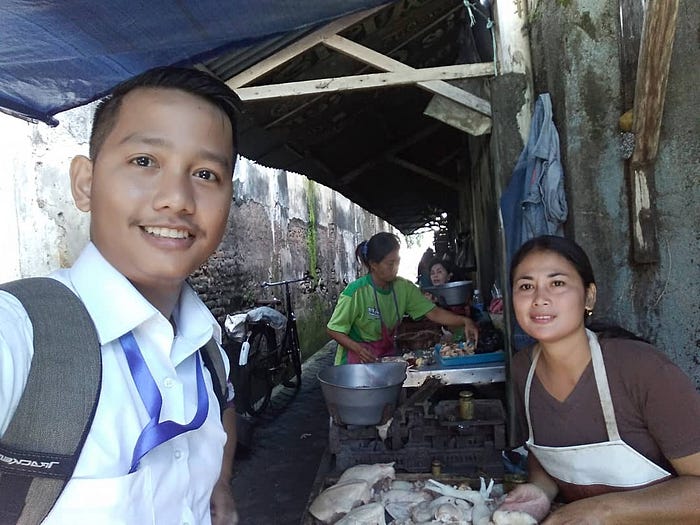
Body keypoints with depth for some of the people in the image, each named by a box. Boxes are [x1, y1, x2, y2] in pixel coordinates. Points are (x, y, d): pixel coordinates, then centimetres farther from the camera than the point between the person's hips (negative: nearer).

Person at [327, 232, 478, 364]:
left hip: (387, 354, 5)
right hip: (358, 359, -5)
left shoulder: (403, 287, -6)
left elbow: (433, 312, -7)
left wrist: (464, 321, -23)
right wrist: (357, 348, -29)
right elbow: (334, 330, -13)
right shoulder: (356, 292, -21)